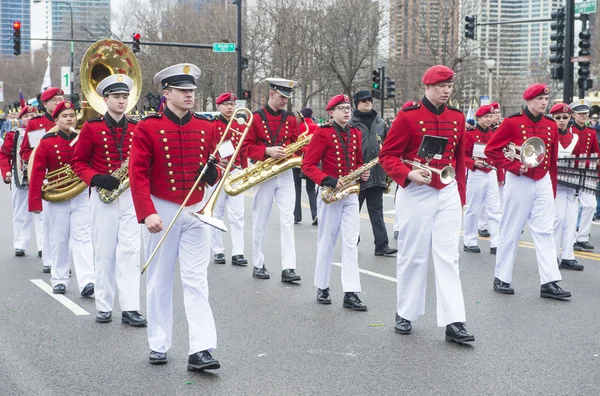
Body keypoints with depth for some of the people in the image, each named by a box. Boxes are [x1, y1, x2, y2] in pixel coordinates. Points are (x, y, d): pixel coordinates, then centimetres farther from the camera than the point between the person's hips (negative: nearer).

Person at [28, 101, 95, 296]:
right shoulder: (47, 142, -3)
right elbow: (37, 173, -4)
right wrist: (35, 201, -8)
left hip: (81, 196, 0)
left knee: (82, 238, -6)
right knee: (59, 240, 9)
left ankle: (86, 282, -13)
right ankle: (59, 280, 19)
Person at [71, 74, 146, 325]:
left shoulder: (137, 128, 6)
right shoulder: (91, 128, 0)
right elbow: (78, 162, 2)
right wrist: (96, 179, -14)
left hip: (131, 195, 1)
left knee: (130, 252, -4)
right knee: (104, 253, 5)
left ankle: (130, 309, -3)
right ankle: (103, 307, 15)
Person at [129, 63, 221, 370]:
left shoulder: (206, 127, 5)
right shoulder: (148, 128, -7)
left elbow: (214, 165, 15)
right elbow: (138, 174, -12)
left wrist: (213, 171, -9)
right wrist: (147, 214, -21)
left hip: (196, 211, 2)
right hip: (161, 212, -2)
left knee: (196, 281, -4)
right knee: (160, 281, 9)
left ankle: (201, 350, -7)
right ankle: (158, 346, 20)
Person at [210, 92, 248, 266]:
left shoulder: (240, 127, 10)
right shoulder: (212, 126, -2)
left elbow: (243, 152, 13)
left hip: (235, 173, 3)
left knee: (237, 215, -2)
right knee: (216, 214, 6)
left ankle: (237, 253, -2)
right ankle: (218, 251, 14)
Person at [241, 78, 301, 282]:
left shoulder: (290, 118, 8)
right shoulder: (255, 118, -3)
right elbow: (246, 146, -6)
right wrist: (267, 151, -21)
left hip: (285, 174, 3)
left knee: (287, 220, -5)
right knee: (260, 222, 6)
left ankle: (288, 268, -7)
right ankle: (258, 265, 18)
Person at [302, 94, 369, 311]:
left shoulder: (355, 133, 10)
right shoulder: (323, 133, -7)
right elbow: (307, 165, -10)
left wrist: (362, 173, 0)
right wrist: (328, 181, -22)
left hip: (351, 194, 4)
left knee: (351, 243, -2)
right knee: (326, 242, 6)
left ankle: (351, 293, -3)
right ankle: (322, 288, 21)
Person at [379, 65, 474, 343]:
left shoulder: (457, 118, 8)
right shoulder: (408, 116, -7)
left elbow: (459, 159, 15)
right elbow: (387, 155, -6)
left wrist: (460, 196, 15)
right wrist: (408, 174, -23)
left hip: (448, 194, 4)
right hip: (416, 193, -4)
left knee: (448, 257, -1)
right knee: (413, 256, 6)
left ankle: (454, 322, -2)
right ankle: (405, 314, 22)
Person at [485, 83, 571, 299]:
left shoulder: (551, 125, 7)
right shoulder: (512, 122, -8)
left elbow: (553, 160, 12)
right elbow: (491, 149, -8)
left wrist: (553, 189, 13)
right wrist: (514, 166, -17)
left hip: (543, 183, 5)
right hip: (519, 182, -4)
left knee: (545, 232, 1)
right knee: (511, 231, 4)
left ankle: (549, 283, 0)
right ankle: (501, 278, 15)